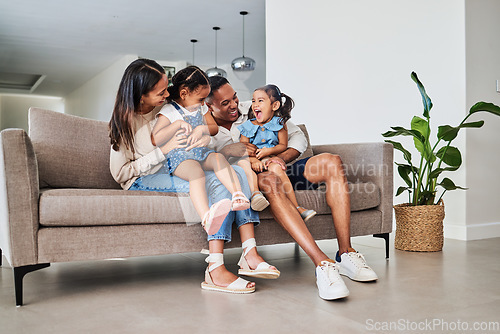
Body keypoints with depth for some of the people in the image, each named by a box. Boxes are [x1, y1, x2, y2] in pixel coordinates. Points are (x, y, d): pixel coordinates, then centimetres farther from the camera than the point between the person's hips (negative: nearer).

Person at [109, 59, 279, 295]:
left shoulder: (168, 106, 6)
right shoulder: (125, 121, -9)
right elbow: (120, 173, -11)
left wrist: (204, 137, -12)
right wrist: (164, 150, -19)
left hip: (175, 171, 7)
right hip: (142, 181, -6)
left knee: (236, 172, -17)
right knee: (217, 183, -30)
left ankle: (250, 254, -26)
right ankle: (215, 271, -37)